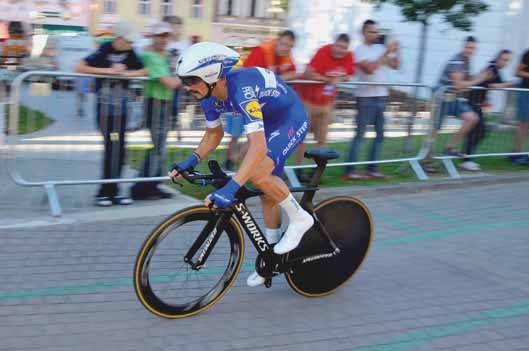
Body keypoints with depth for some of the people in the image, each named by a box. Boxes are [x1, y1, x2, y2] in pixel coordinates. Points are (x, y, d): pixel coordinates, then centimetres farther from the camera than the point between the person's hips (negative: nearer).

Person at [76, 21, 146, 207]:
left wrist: (126, 73, -12)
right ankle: (107, 191, 2)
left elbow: (143, 71, 6)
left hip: (121, 107, 5)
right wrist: (107, 71, -21)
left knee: (119, 149, 6)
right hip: (105, 106, -5)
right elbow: (80, 68, -17)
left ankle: (111, 191, 15)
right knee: (111, 147, -7)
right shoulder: (103, 52, -12)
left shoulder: (130, 53, 2)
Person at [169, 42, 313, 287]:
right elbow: (214, 133, 7)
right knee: (267, 192, 12)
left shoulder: (242, 90, -38)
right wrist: (191, 162, -6)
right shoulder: (210, 96, -13)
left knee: (257, 174, -29)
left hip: (292, 120, -8)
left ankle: (299, 219, -6)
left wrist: (230, 188, -53)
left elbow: (258, 147, -47)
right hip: (269, 123, 8)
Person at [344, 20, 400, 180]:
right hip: (366, 97, -6)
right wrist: (386, 52, -16)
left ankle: (372, 168, 15)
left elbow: (395, 66, 11)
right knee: (360, 134, -7)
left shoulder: (381, 48, 13)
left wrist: (395, 52, -5)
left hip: (381, 96, 7)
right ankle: (350, 170, -4)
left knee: (380, 134, 8)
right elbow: (370, 68, -18)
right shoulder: (360, 50, -4)